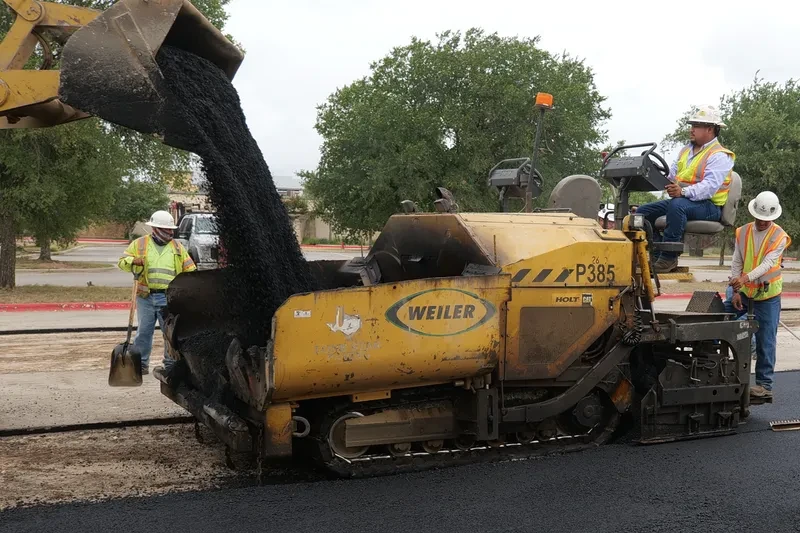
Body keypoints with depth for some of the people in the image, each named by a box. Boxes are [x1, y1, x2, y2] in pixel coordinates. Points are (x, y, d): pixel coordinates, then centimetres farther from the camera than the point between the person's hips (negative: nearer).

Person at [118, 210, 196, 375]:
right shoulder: (139, 244, 7)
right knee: (144, 331, 6)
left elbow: (190, 269, 14)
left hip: (169, 298, 1)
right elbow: (122, 262, 6)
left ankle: (171, 364, 10)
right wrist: (133, 261, -14)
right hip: (145, 297, 0)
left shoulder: (177, 246, 12)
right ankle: (141, 364, 17)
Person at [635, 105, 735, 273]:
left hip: (708, 206, -9)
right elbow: (671, 175, 19)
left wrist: (683, 192, -41)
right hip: (680, 200, 9)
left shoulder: (719, 156, -10)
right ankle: (657, 253, -4)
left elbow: (710, 186, -25)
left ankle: (669, 257, -33)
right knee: (642, 212, -2)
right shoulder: (685, 150, 20)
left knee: (677, 205, -39)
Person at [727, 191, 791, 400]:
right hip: (744, 293, 4)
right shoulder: (743, 232, 1)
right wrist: (736, 291, -6)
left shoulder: (779, 236, -10)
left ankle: (764, 384, 5)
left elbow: (767, 264, -22)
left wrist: (746, 278, -38)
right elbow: (736, 263, 1)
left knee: (765, 342, 0)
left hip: (767, 295, -4)